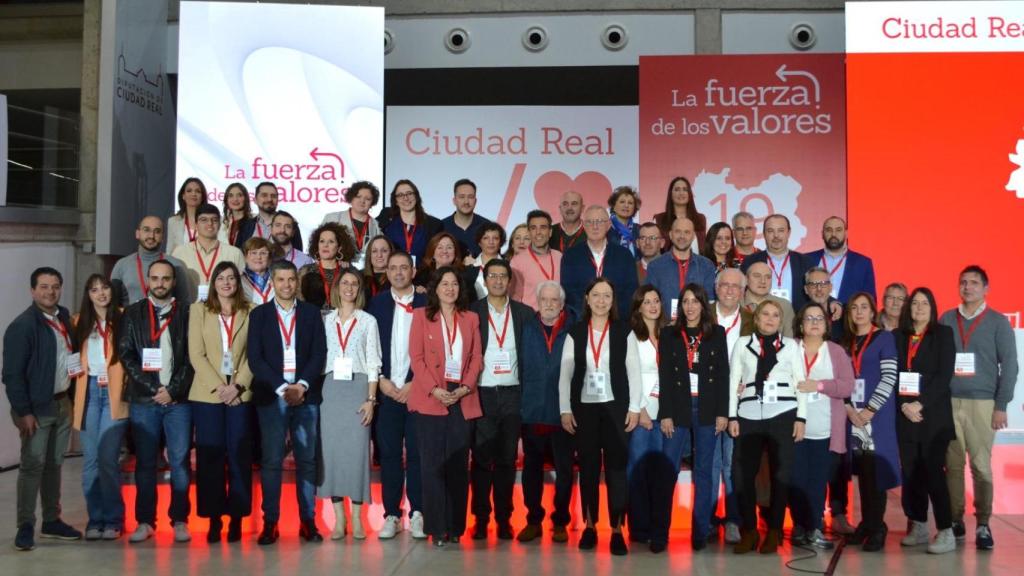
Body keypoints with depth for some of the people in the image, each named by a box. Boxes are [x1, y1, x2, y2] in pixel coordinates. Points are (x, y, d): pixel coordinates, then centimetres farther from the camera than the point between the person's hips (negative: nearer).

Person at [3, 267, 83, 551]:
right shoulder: (22, 326, -12)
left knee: (54, 464, 13)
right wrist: (23, 412, -17)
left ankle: (52, 520, 23)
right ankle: (25, 527, 5)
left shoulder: (65, 318, 8)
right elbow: (12, 374, -14)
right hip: (37, 406, -6)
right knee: (32, 465, -3)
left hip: (63, 403, 6)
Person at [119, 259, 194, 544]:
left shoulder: (185, 314, 7)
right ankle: (145, 521, 11)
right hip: (144, 400, 1)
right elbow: (126, 355, 2)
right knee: (145, 462, 4)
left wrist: (173, 390, -8)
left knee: (180, 461, 0)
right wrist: (154, 388, -6)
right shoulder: (133, 313, 9)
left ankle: (180, 520, 7)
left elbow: (191, 358, 3)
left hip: (178, 400, 0)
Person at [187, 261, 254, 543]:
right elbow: (196, 354, 1)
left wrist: (238, 386, -10)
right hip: (207, 393, 0)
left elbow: (254, 355, 3)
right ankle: (214, 518, 6)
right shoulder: (199, 310, 8)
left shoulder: (249, 312, 7)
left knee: (239, 456, 0)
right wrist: (219, 386, -9)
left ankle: (236, 518, 6)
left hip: (240, 394, 0)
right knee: (210, 457, 0)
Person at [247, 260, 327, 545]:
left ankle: (308, 521, 8)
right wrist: (282, 388, -11)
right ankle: (270, 523, 5)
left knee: (307, 460, 2)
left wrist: (302, 385, -10)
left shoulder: (312, 313, 10)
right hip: (271, 396, -1)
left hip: (305, 395, 1)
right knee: (271, 461, -1)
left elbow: (319, 353, 4)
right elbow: (255, 358, -1)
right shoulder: (259, 314, 7)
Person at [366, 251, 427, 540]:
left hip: (417, 390, -1)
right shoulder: (377, 304, 9)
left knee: (417, 452, 0)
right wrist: (382, 381, -4)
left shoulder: (426, 303, 3)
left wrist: (414, 384, -6)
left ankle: (417, 514, 8)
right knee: (389, 453, 4)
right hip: (387, 390, 1)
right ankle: (391, 515, 10)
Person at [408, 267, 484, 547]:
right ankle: (436, 527, 4)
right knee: (432, 463, -1)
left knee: (458, 464, 4)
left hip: (463, 399, 2)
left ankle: (456, 526, 10)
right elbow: (416, 357, -2)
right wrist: (435, 390, -12)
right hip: (430, 398, -2)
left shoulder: (471, 318, 13)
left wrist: (465, 388, -7)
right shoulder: (421, 315, 5)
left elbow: (476, 357, 8)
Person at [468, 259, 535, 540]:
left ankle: (504, 519, 12)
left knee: (507, 459, 6)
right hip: (482, 393, -1)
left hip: (512, 393, 1)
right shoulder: (472, 312, 3)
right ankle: (480, 519, 9)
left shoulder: (524, 314, 7)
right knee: (481, 458, 1)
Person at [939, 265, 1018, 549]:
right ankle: (955, 521, 10)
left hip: (982, 402, -2)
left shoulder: (998, 322, 2)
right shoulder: (945, 320, 9)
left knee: (981, 465, -1)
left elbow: (1009, 365, 0)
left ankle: (983, 525, 7)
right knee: (952, 464, 3)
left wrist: (1001, 405, -6)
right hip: (948, 402, 2)